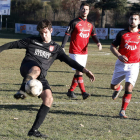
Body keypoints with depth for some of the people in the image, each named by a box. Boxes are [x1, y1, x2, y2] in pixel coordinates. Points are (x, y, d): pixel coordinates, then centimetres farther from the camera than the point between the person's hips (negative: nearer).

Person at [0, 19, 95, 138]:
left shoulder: (56, 48, 21)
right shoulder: (32, 41, 17)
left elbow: (69, 61, 17)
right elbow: (14, 44, 19)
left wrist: (85, 71, 7)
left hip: (41, 76, 3)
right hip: (28, 67, -3)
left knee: (48, 98, -16)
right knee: (36, 69, -40)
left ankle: (34, 130, -11)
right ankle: (22, 91, -69)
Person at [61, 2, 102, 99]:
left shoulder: (90, 24, 10)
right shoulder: (74, 22, -7)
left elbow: (94, 35, 7)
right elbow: (67, 35, -7)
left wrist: (98, 43, -14)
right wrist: (62, 47, -15)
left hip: (84, 52, 6)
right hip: (75, 52, -6)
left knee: (78, 73, 10)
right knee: (79, 72, -13)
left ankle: (71, 91, 21)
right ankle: (84, 92, -15)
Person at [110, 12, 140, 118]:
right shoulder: (122, 33, 2)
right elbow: (113, 47, 5)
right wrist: (119, 56, -13)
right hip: (121, 64, 2)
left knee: (129, 88, -16)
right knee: (113, 86, 9)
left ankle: (123, 111, -6)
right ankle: (119, 88, 47)